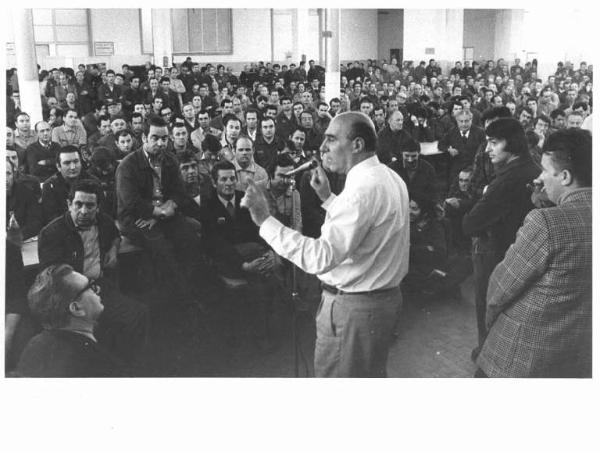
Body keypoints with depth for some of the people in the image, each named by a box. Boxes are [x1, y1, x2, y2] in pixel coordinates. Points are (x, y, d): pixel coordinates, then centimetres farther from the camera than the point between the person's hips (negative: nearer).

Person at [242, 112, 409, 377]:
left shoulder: (363, 188, -26)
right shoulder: (390, 177, 6)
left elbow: (321, 258, -31)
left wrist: (265, 221, -30)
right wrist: (328, 198, 11)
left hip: (354, 306, -10)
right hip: (384, 296, 10)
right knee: (371, 375, 23)